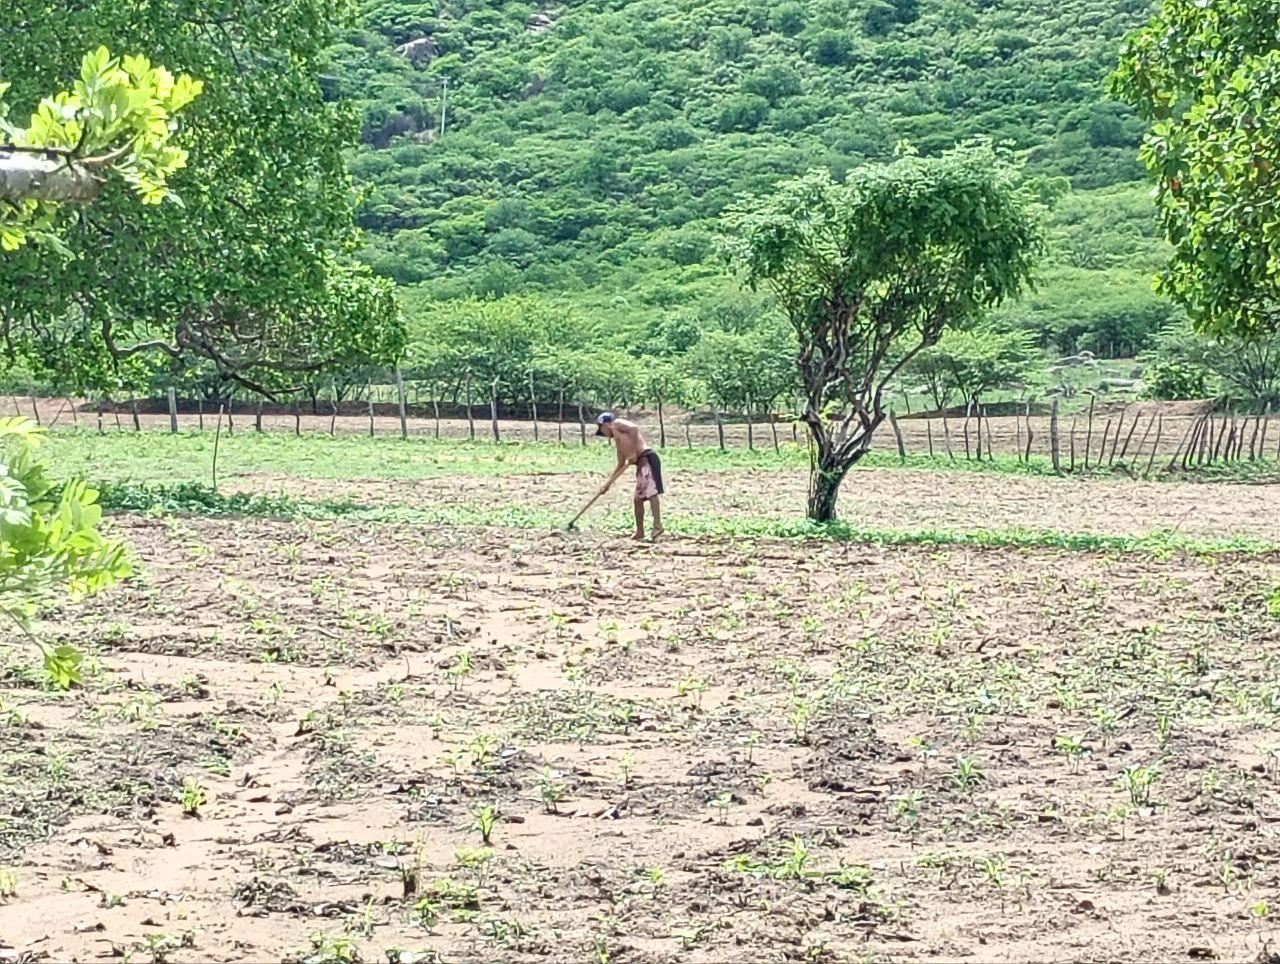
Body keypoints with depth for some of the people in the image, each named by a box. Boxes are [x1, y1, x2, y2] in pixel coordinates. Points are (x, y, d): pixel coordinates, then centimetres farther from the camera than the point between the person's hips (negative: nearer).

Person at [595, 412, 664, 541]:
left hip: (647, 458, -10)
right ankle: (640, 532, 16)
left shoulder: (617, 423, 5)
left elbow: (635, 428, -16)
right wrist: (607, 484, 36)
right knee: (638, 499, 12)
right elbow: (621, 466, 34)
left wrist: (634, 451, -16)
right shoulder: (617, 440, 29)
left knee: (651, 491, -19)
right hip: (641, 462, 10)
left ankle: (657, 526, -27)